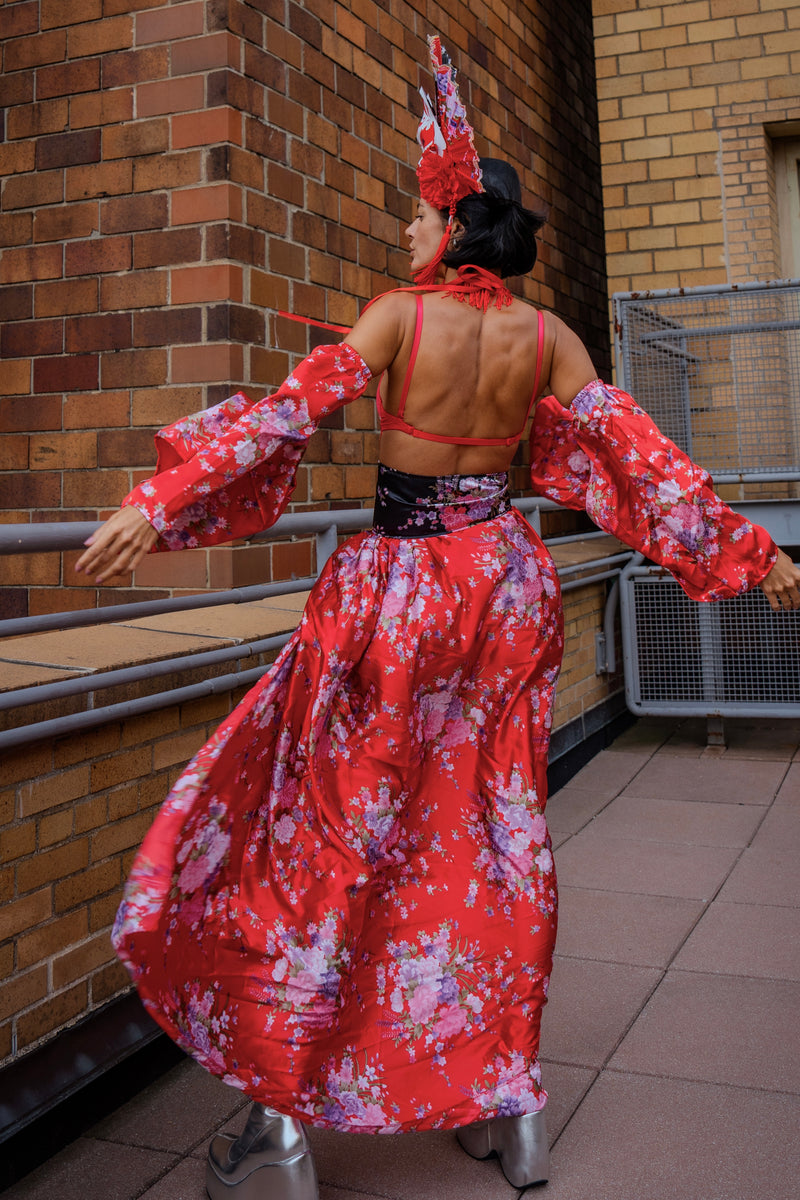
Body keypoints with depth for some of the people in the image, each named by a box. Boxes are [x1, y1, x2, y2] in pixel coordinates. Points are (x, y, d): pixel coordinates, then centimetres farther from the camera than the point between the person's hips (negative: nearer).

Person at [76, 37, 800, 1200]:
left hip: (395, 588, -4)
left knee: (319, 839, 4)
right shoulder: (550, 339, 2)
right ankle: (506, 1098, 23)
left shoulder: (399, 314, -8)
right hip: (501, 584, 5)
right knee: (492, 833, 13)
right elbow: (638, 460, 4)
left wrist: (161, 502, -20)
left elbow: (289, 413, -18)